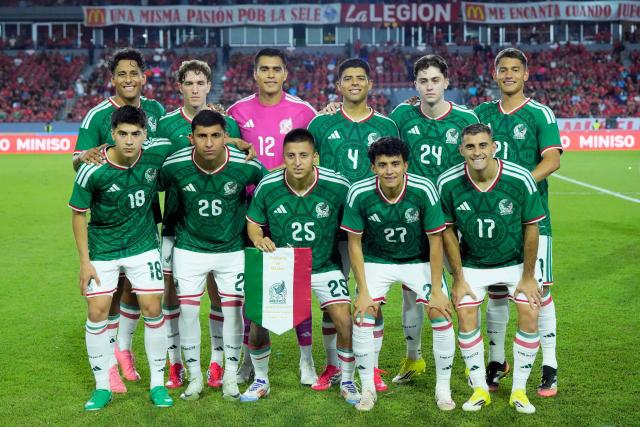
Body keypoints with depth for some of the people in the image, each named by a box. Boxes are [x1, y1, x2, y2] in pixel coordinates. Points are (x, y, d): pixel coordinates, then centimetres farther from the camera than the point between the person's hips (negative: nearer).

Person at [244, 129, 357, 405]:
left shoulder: (338, 186, -17)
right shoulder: (267, 186, -13)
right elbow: (253, 223, 1)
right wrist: (259, 239, -20)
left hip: (325, 267, -1)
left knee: (345, 321, -15)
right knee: (258, 322, -7)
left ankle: (347, 382, 11)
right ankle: (261, 381, 20)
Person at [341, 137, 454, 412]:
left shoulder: (424, 191, -24)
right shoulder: (358, 194, -22)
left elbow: (435, 242, -15)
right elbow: (355, 244, -10)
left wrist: (437, 290, -15)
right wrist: (363, 291, -13)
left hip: (419, 261, 0)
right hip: (377, 261, 1)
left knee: (441, 315, -14)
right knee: (362, 317, -16)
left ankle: (443, 388, 6)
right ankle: (368, 389, 4)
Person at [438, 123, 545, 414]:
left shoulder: (520, 179, -22)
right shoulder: (448, 183, -18)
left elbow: (531, 227, -10)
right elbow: (448, 230, -6)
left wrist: (528, 276, -7)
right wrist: (458, 278, -6)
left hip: (516, 261, 0)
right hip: (472, 264, 1)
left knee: (529, 316, -12)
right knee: (466, 318, -10)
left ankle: (519, 390, 5)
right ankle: (480, 389, 8)